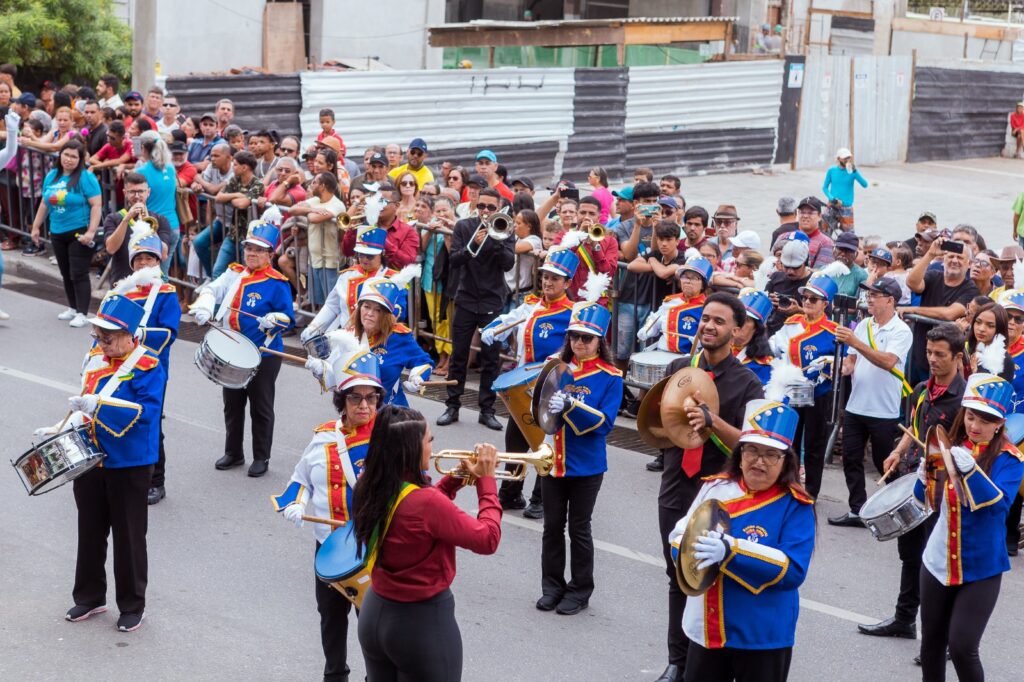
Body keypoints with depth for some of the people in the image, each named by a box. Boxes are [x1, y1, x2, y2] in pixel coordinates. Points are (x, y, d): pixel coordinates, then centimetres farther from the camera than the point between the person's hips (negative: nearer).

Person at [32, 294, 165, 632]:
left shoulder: (147, 368, -15)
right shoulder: (95, 357, 6)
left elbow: (146, 412, -26)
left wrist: (98, 405, -32)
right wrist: (62, 429, 6)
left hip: (129, 466, -6)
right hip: (89, 461, 6)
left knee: (128, 537, 4)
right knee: (90, 532, 16)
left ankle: (132, 606, 17)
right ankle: (89, 597, 31)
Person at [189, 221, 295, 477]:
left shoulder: (277, 283, -10)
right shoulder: (234, 275, 6)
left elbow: (288, 318, -9)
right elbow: (211, 290, 0)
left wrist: (272, 320, -30)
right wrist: (204, 308, -20)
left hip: (264, 355, -6)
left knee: (260, 408, 4)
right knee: (232, 405, 16)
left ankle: (261, 458, 16)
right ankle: (233, 453, 30)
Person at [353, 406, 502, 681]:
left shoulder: (367, 487, -6)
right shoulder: (426, 503, -28)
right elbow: (488, 539, -17)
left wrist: (455, 480, 4)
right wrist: (486, 480, -8)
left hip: (374, 613, 7)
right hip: (423, 622, -7)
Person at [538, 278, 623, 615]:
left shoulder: (610, 378, -8)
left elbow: (606, 423, -17)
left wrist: (571, 404, -28)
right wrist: (548, 405, -19)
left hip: (586, 467, -3)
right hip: (554, 460, 4)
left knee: (579, 529, 6)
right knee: (552, 527, 12)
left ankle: (580, 591, 20)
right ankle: (552, 587, 25)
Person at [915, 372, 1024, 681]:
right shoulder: (950, 447, 2)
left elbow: (999, 504, -24)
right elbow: (928, 500, 10)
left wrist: (970, 469, -36)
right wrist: (925, 477, -12)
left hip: (981, 568, -5)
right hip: (938, 561, 5)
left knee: (962, 646, -12)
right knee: (931, 642, 14)